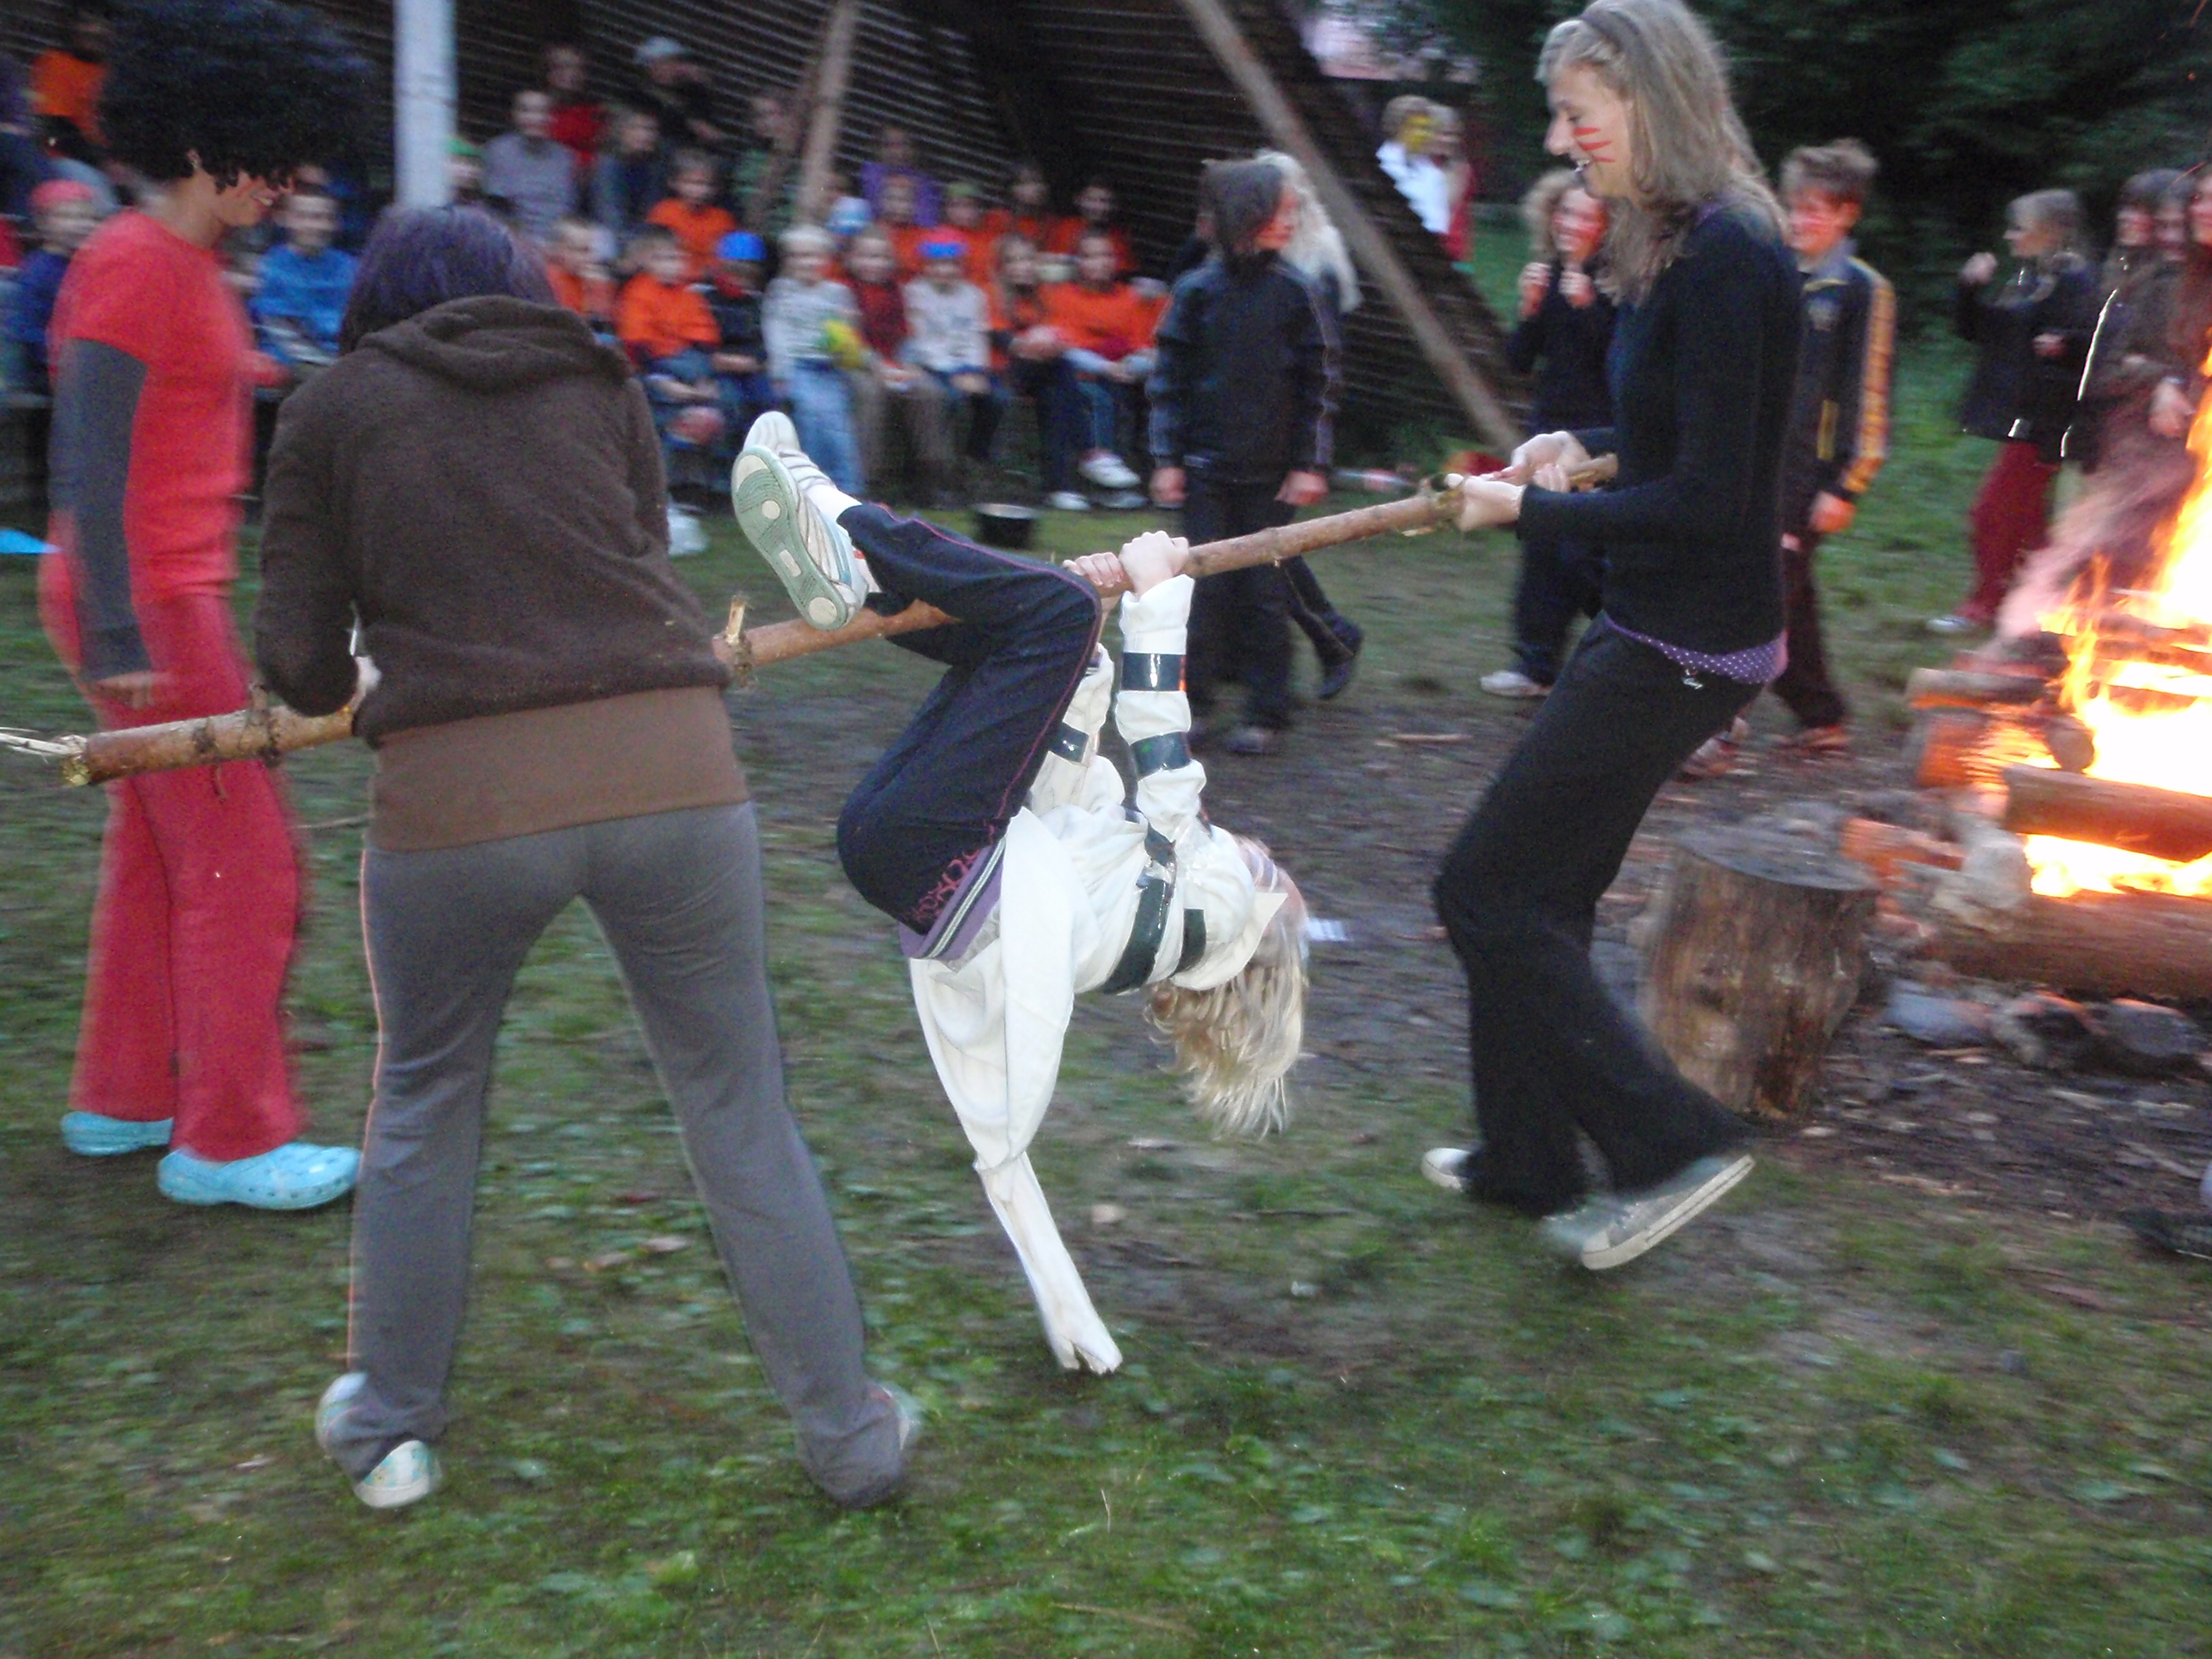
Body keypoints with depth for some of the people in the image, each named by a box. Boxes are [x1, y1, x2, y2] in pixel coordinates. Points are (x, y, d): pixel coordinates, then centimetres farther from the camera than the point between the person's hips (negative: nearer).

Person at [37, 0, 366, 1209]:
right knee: (243, 865, -4)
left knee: (156, 851, 17)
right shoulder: (135, 266, -16)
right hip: (149, 605, -10)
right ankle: (229, 1143, 7)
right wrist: (116, 634, -22)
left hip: (179, 593, 10)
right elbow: (93, 460, -20)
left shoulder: (187, 263, 13)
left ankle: (119, 1102, 30)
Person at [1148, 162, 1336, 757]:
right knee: (1205, 585, 0)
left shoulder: (1295, 293, 0)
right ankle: (1189, 699, 13)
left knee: (1266, 591, 3)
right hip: (1207, 466, 0)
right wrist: (1167, 458, -3)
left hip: (1271, 473, 0)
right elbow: (1170, 380, 2)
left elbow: (1318, 385, 1)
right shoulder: (1198, 291, -1)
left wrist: (1311, 465, -4)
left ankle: (1266, 713, 11)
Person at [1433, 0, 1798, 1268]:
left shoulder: (1724, 258, -21)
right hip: (1654, 629, 10)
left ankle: (1673, 1142, 6)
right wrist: (1585, 445, 11)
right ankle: (1527, 1161, 31)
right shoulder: (1683, 244, 10)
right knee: (1541, 896, 17)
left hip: (1685, 648, -10)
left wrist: (1530, 511, -14)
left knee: (1489, 891, -4)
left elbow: (1706, 500, -23)